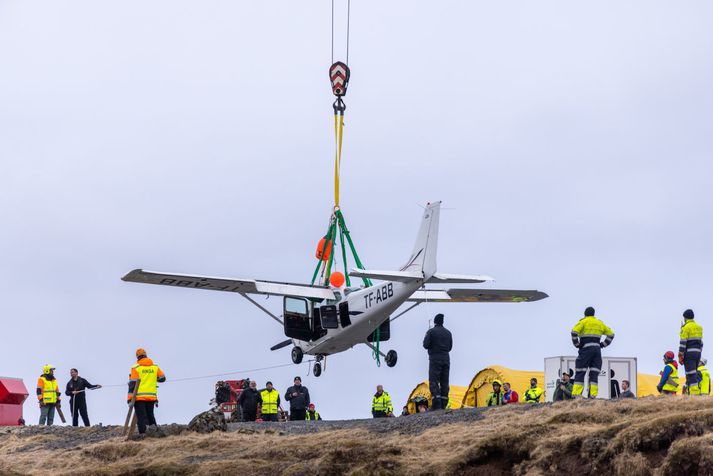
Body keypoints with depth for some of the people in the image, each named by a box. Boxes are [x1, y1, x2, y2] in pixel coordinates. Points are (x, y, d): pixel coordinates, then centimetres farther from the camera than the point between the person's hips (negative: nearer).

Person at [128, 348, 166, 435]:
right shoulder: (155, 367, 6)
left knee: (141, 418, -2)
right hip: (151, 397, 3)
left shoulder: (136, 368, -4)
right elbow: (162, 378, 15)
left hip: (139, 397, -3)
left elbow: (132, 384, -7)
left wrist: (130, 399, -7)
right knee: (150, 415, 17)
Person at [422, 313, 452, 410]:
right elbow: (450, 347, 17)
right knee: (444, 382, 8)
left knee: (433, 381, -7)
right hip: (446, 359, 5)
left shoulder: (431, 331, -5)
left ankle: (436, 405, -18)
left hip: (435, 359, -5)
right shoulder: (448, 333, 12)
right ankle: (443, 404, 6)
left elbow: (426, 345, -10)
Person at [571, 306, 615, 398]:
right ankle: (593, 394, -3)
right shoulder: (600, 323, 17)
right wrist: (603, 345, 16)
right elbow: (611, 334, 21)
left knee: (580, 372, -4)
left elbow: (574, 332, -14)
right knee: (594, 373, 5)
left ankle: (576, 394, -12)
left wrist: (577, 344, -4)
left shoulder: (583, 322, 1)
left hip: (586, 349, -4)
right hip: (597, 349, 4)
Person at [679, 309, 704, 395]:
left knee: (691, 374, -11)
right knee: (694, 373, 13)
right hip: (697, 352, 7)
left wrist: (680, 356, -11)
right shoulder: (699, 327, 16)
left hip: (689, 353, -7)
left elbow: (683, 342, -13)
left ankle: (694, 392, -19)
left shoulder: (686, 327, -8)